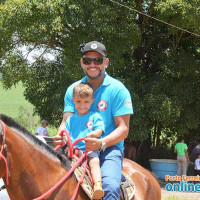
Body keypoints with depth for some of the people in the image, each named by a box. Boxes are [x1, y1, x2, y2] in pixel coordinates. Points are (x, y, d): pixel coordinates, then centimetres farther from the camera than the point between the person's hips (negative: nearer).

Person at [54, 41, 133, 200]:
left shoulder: (117, 89, -1)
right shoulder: (73, 89, 12)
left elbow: (123, 128, -5)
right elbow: (66, 121, 8)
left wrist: (102, 143, -25)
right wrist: (61, 137, -18)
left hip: (109, 148, -4)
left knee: (110, 186, -33)